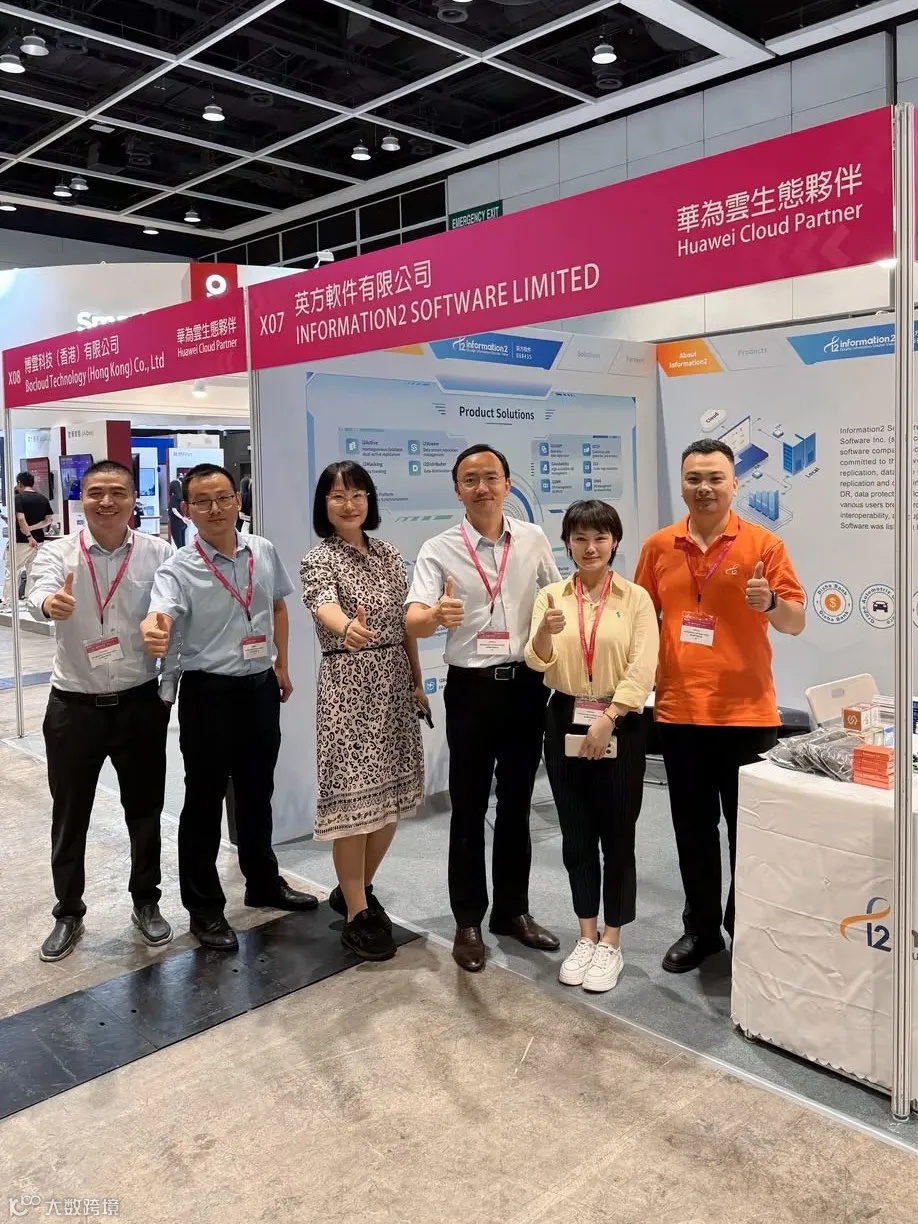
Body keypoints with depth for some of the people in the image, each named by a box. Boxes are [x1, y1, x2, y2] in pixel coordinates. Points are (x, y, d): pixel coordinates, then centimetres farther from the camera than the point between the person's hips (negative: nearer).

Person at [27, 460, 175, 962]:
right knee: (69, 815, 12)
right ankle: (68, 912, 30)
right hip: (73, 707, 0)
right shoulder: (57, 553, -5)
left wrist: (168, 691, -4)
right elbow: (38, 593, -26)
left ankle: (146, 902, 32)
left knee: (145, 809, 13)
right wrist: (50, 603, -50)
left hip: (140, 703, 0)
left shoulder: (158, 553, -4)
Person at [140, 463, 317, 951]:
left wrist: (281, 665, 16)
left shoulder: (264, 552, 1)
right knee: (205, 800, 7)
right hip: (208, 692, -4)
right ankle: (204, 907, 23)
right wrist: (154, 634, -55)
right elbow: (160, 616, -31)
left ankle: (263, 882, 39)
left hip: (261, 686, 5)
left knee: (257, 792, 20)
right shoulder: (179, 570, -14)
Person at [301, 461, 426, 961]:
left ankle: (356, 889, 31)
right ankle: (357, 914, 11)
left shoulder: (388, 554, 11)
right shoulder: (318, 560, -7)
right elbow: (324, 606, -29)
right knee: (354, 798, -4)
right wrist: (347, 628, -52)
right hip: (348, 684, -6)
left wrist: (417, 681, 11)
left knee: (392, 794, 11)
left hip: (394, 682, 6)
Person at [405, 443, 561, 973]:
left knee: (517, 804, 14)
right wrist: (437, 615, -38)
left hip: (527, 683, 3)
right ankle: (469, 922, 20)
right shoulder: (439, 550, -5)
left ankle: (512, 910, 30)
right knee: (469, 808, 6)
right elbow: (413, 621, -16)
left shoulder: (534, 541, 3)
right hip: (472, 687, -2)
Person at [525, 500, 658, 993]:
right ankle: (587, 937, 26)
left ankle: (611, 944, 19)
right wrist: (545, 633, -30)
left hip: (620, 726, -2)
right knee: (576, 837, 11)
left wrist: (608, 719, -19)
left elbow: (643, 667, -10)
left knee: (617, 838, 5)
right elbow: (538, 663, -8)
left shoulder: (636, 598, -2)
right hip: (566, 723, 3)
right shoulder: (551, 596, 4)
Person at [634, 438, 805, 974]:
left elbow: (796, 622, -2)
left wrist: (770, 604, -23)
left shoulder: (763, 544, -3)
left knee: (748, 829, 8)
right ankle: (701, 927, 28)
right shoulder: (658, 547, 5)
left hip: (747, 714, -2)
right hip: (679, 712, 3)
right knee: (693, 829, 13)